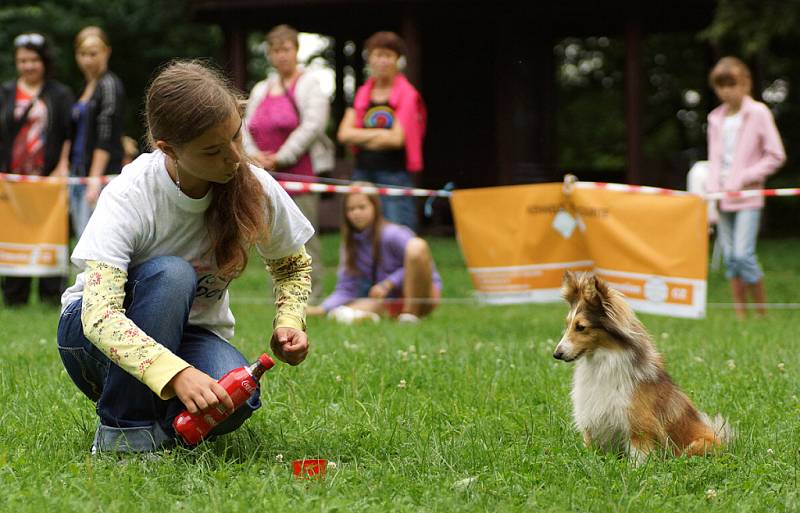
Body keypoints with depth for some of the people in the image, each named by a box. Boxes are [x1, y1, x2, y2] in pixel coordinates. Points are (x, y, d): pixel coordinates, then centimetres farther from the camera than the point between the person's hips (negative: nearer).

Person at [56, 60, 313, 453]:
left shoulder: (257, 190, -15)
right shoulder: (128, 197, -27)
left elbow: (293, 265, 7)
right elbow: (99, 316, -39)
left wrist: (289, 322, -14)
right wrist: (176, 374, -54)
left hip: (193, 336, 3)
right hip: (95, 332, -3)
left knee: (235, 399, -33)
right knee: (171, 274, -36)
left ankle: (160, 419, 2)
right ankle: (123, 429, -23)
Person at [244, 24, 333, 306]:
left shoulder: (309, 85, 1)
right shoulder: (261, 90, 20)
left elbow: (313, 125, -11)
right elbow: (245, 127, 15)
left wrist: (281, 158, -13)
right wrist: (255, 155, -5)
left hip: (300, 174, -6)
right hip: (266, 177, 6)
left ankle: (311, 298, -7)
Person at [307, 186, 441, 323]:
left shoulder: (390, 234, -14)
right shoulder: (350, 244, 3)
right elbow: (345, 289, 1)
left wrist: (388, 283, -20)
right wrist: (322, 309, -16)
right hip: (391, 302, 4)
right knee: (338, 313, -14)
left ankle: (411, 312, -24)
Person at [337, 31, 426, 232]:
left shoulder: (407, 95, -1)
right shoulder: (361, 94, 13)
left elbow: (397, 139, -10)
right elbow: (344, 134, 3)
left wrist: (361, 137, 1)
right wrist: (379, 134, -8)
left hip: (394, 173, -5)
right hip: (363, 173, 5)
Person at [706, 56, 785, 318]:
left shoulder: (758, 113, -3)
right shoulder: (716, 118, 12)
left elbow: (776, 156, -3)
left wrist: (745, 178, -9)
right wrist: (712, 191, 2)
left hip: (747, 197, -5)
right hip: (723, 197, 5)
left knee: (743, 254, -15)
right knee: (730, 257, 3)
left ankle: (763, 313, -2)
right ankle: (740, 316, 8)